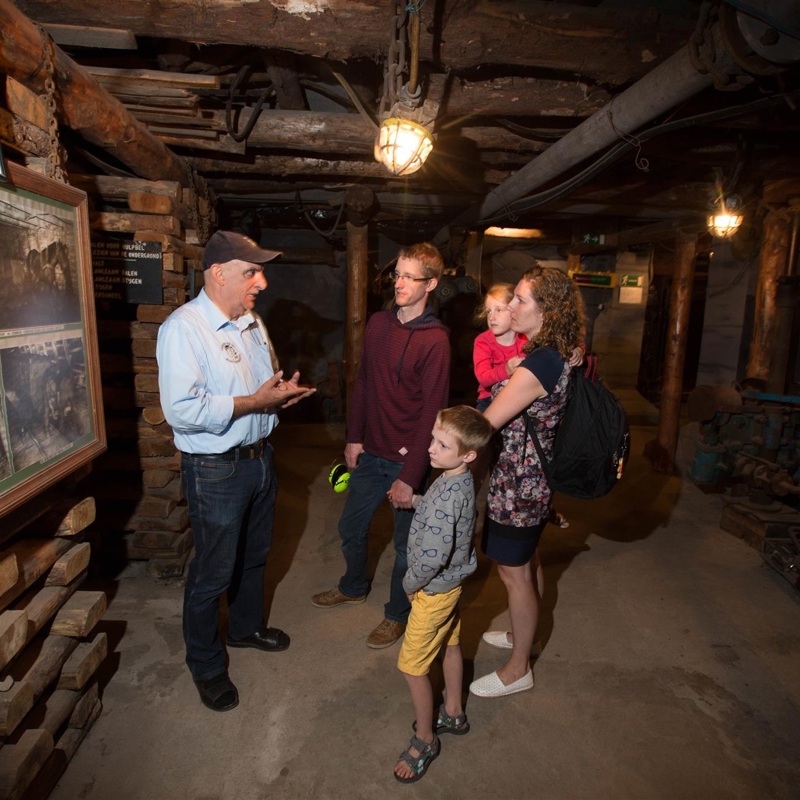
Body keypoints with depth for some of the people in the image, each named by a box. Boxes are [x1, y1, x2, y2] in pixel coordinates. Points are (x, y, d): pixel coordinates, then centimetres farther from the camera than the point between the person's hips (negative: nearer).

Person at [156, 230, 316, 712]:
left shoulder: (252, 322, 7)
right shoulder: (184, 328, -20)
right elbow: (182, 410, -29)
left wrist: (283, 393, -4)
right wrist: (255, 402, -24)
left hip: (260, 457, 8)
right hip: (215, 471, -8)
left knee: (255, 555, 24)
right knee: (213, 573, 9)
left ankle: (247, 627, 50)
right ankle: (206, 665, 33)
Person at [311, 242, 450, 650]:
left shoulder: (435, 340, -17)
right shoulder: (377, 324, 3)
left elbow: (431, 412, -18)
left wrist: (410, 477, -18)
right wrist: (353, 437, 7)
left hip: (406, 459, -6)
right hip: (369, 452, 6)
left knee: (405, 543, 13)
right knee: (351, 528, 22)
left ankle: (397, 613, 37)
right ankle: (354, 586, 50)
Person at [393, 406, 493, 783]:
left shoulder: (446, 493, -34)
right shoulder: (464, 482, -6)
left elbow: (433, 555, -34)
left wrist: (410, 584, -18)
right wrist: (415, 500, 5)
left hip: (434, 589, -9)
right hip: (452, 582, 10)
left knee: (412, 665, 8)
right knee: (449, 645, 27)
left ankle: (425, 739, 28)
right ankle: (453, 713, 48)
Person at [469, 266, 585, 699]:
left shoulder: (537, 366, -28)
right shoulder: (557, 357, 2)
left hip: (518, 485, -9)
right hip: (535, 479, 9)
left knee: (514, 574, 9)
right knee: (522, 567, 26)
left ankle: (518, 669, 29)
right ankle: (521, 634, 49)